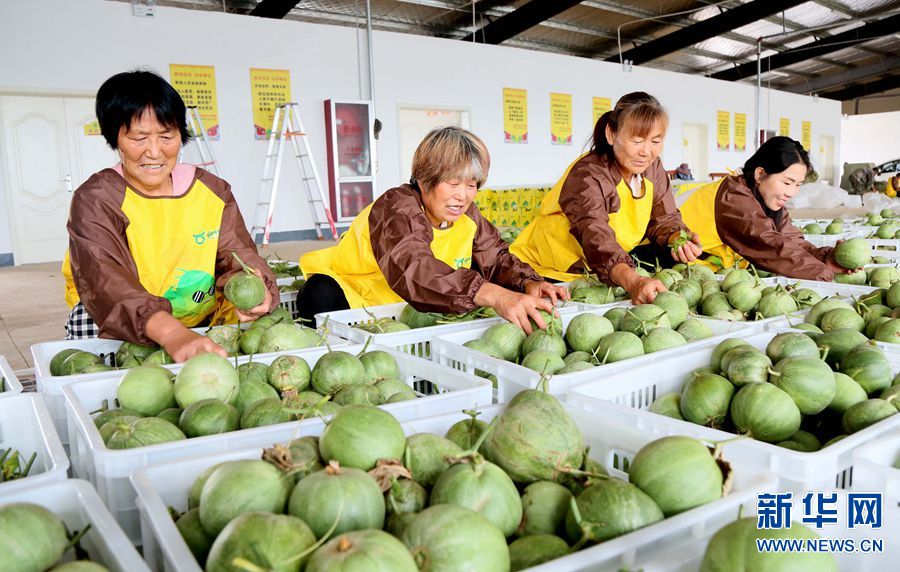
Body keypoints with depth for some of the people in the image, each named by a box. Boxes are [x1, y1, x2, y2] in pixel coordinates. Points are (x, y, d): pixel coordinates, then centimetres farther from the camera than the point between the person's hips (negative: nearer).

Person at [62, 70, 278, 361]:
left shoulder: (213, 191, 1)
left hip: (204, 327, 2)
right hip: (118, 335, -2)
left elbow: (238, 256, -7)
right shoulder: (95, 200, -13)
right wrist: (172, 334, -50)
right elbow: (105, 281, -30)